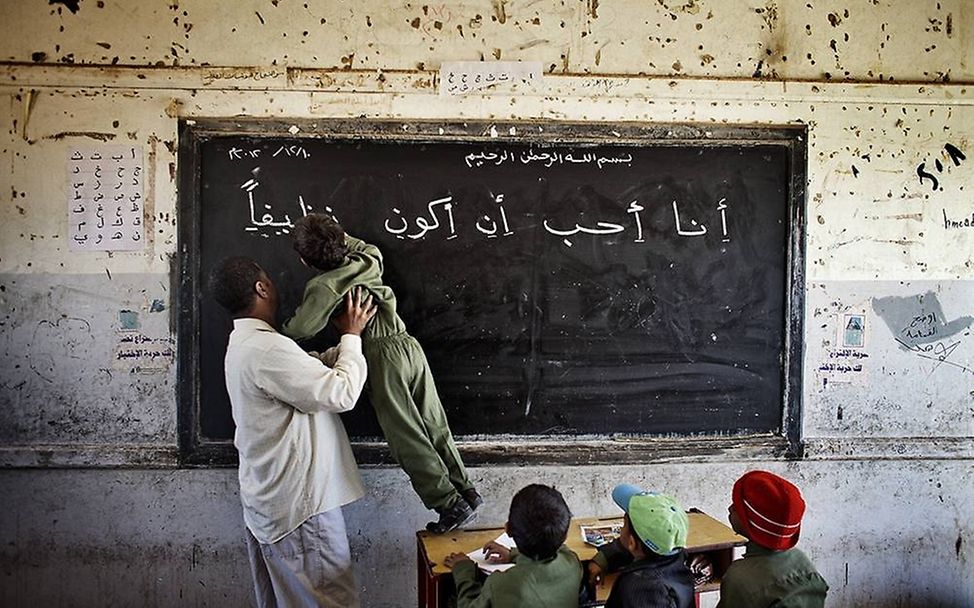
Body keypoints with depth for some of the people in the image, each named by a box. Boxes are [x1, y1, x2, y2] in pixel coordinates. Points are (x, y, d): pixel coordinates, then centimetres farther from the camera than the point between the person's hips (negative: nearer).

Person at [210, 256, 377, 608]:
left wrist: (345, 342, 8)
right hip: (299, 504, -10)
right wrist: (352, 336, -9)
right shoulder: (268, 349, -23)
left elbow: (314, 370, 14)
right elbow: (341, 394, -21)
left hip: (267, 502, 10)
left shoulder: (242, 345, 10)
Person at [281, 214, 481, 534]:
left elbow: (301, 329, -15)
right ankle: (466, 491, 20)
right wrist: (339, 236, 41)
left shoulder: (321, 286, -7)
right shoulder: (367, 264, 12)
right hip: (409, 345, 7)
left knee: (408, 438, 0)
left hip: (381, 356, -7)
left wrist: (282, 331, 6)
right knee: (435, 427, 13)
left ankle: (450, 504, 2)